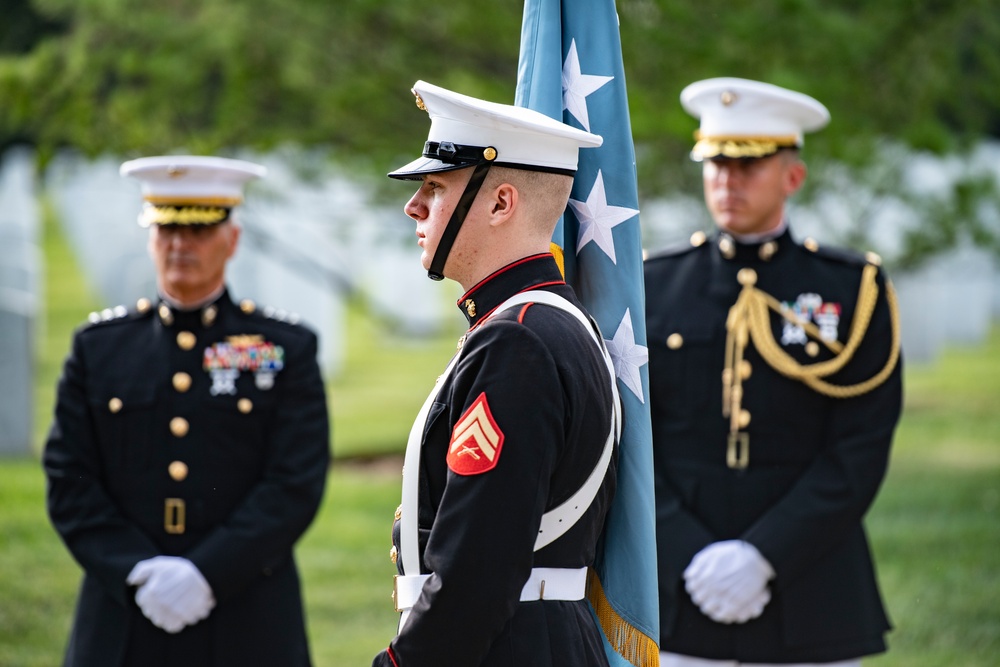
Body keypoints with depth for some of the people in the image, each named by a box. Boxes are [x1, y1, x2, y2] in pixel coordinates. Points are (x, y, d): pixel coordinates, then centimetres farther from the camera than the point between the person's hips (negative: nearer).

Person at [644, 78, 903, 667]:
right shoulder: (653, 287, 6)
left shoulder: (854, 291, 2)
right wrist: (691, 558, -12)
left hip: (810, 617, -1)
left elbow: (861, 453, -6)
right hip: (677, 611, 1)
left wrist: (762, 557, -15)